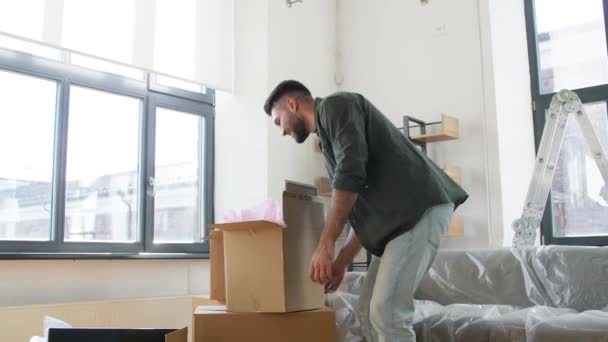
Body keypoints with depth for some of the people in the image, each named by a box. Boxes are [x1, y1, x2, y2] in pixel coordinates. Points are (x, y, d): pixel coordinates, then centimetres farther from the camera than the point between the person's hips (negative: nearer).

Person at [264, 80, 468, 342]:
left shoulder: (334, 106, -2)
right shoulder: (328, 135, 25)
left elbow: (351, 172, -18)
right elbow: (362, 208, 26)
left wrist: (325, 244, -16)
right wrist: (342, 261, 21)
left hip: (420, 207, -10)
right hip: (395, 217, 10)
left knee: (387, 311, -14)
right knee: (369, 310, 8)